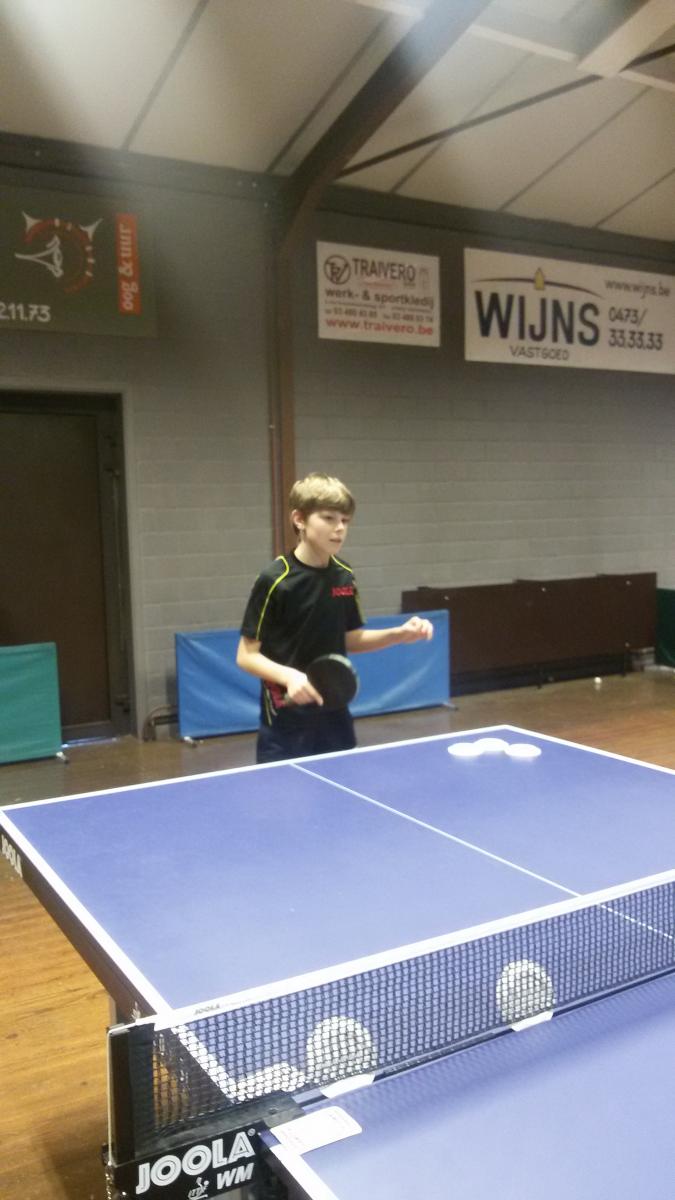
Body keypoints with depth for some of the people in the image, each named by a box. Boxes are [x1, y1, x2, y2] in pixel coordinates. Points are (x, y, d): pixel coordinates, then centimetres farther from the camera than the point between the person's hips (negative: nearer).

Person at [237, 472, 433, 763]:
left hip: (335, 715, 6)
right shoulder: (274, 580, -15)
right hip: (286, 721, -6)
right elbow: (246, 655, -12)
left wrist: (399, 634, -1)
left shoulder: (344, 576, 2)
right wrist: (288, 676, -29)